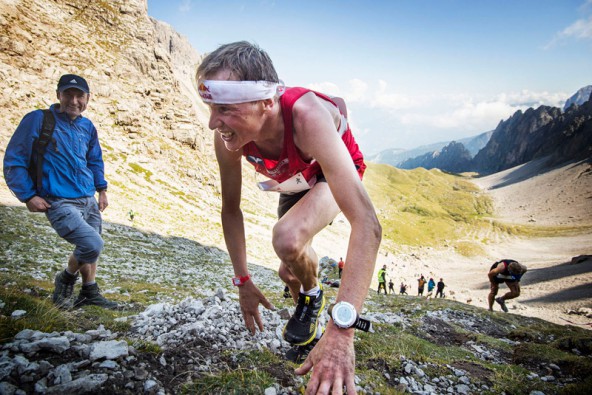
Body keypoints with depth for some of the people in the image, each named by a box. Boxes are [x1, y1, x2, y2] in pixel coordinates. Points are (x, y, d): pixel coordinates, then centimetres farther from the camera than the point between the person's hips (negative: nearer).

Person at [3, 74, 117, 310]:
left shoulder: (87, 127, 9)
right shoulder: (38, 120, -8)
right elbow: (14, 161, -4)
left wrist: (101, 189, 17)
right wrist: (28, 196, -9)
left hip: (89, 201, 7)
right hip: (59, 203, -6)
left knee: (89, 249, 13)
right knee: (93, 245, -18)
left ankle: (90, 293, 31)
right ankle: (65, 280, 11)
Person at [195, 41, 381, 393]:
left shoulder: (307, 115, -45)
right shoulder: (228, 136, -29)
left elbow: (367, 225, -51)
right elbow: (231, 210, -11)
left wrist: (342, 330, -55)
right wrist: (243, 282, -10)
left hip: (335, 173, -5)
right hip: (296, 180, 5)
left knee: (288, 239, -33)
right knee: (290, 270, 13)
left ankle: (312, 296, 3)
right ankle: (310, 335, 46)